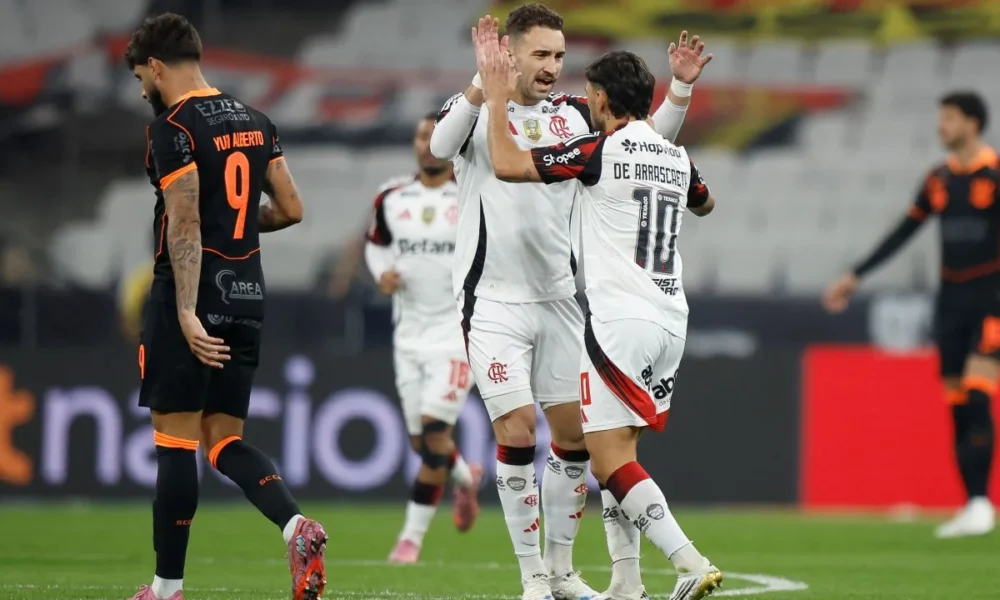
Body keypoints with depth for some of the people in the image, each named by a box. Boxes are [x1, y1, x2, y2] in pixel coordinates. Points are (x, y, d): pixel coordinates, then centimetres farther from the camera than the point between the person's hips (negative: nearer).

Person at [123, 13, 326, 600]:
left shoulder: (173, 129, -11)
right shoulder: (256, 122, 11)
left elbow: (184, 226, -19)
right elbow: (291, 210, 12)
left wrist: (186, 314, -24)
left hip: (195, 295, -7)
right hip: (248, 297, 7)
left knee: (176, 441, 0)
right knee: (225, 439, 12)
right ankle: (296, 525, -14)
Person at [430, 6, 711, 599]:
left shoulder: (575, 115, 7)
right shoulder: (478, 109, -5)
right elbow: (442, 144, -27)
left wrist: (680, 88, -11)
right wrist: (485, 79, -42)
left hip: (558, 299, 5)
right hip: (494, 300, -5)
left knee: (574, 434, 5)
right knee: (517, 433, -8)